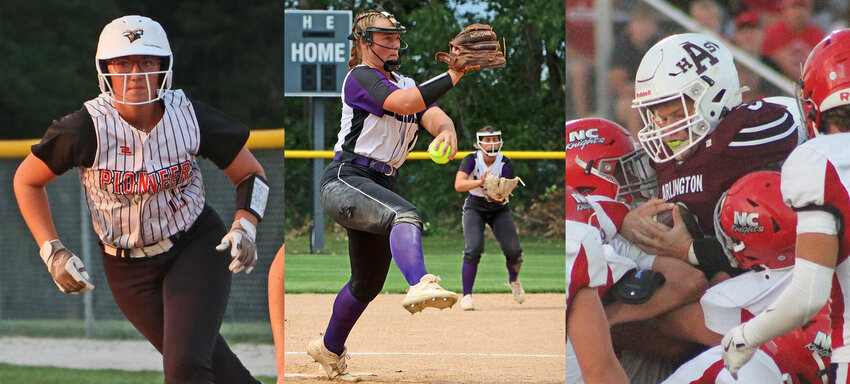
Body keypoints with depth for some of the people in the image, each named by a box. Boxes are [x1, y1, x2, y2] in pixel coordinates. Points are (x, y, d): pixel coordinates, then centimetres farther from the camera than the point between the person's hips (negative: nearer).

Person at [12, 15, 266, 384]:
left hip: (196, 247, -1)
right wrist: (53, 252, -13)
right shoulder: (88, 128, -20)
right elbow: (27, 180, -5)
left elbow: (250, 173, -1)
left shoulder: (189, 116, -15)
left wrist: (245, 228, -19)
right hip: (127, 267, 1)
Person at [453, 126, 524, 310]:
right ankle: (467, 295, -10)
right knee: (474, 249, -24)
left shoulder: (506, 164, -17)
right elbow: (459, 185, -34)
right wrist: (480, 182, -49)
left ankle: (513, 280, 23)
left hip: (499, 209, 1)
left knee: (514, 251, -13)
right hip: (475, 209, -1)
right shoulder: (472, 160, -19)